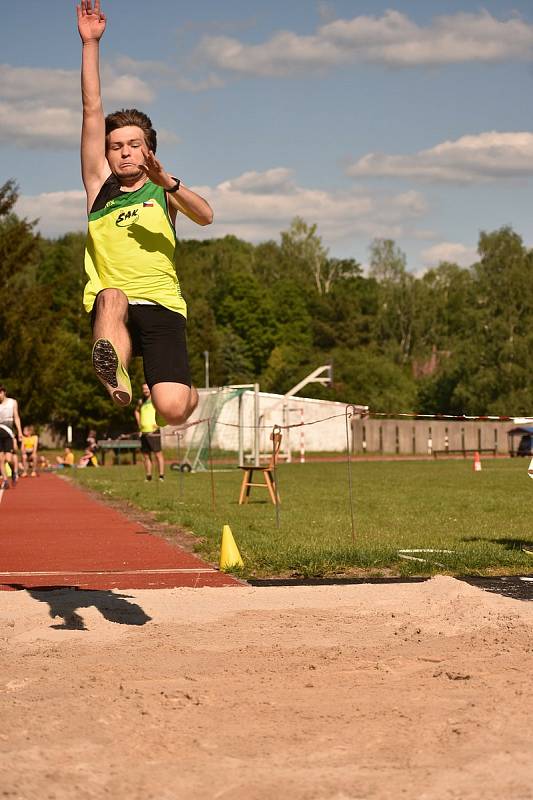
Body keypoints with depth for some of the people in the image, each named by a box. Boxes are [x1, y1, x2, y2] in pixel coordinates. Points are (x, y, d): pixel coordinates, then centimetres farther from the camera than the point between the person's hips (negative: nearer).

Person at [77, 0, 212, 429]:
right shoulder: (100, 186, 17)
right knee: (111, 296, -38)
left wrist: (168, 182, -22)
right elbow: (93, 110, 11)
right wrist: (90, 43, 6)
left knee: (171, 409, -17)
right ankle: (116, 382, -50)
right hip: (109, 307, 0)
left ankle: (190, 390, 17)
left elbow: (206, 216, -5)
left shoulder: (163, 192, 16)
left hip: (162, 305, 0)